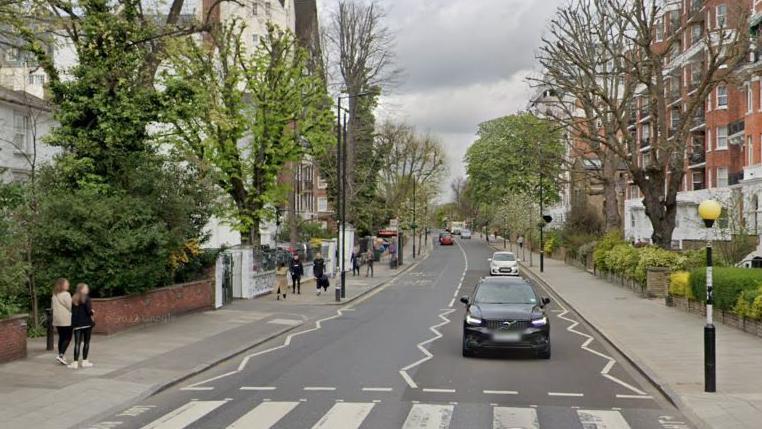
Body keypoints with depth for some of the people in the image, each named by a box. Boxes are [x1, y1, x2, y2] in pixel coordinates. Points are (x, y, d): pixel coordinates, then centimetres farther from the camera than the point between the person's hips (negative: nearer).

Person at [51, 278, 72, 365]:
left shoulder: (54, 295, 12)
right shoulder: (66, 294, -12)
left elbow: (53, 307, 16)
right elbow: (71, 307, -13)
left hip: (57, 320, 8)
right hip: (66, 320, -8)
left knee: (61, 337, 12)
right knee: (68, 338, -3)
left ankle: (61, 356, 14)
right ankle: (61, 355, -14)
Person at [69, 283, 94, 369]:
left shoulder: (73, 299, 8)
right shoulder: (86, 298, -7)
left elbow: (72, 311, 7)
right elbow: (89, 310, -16)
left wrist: (73, 323, 13)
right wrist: (92, 313, 5)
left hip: (76, 324, 4)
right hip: (86, 323, -4)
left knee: (77, 343, 2)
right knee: (86, 342, 7)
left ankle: (75, 362, -5)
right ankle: (84, 361, 10)